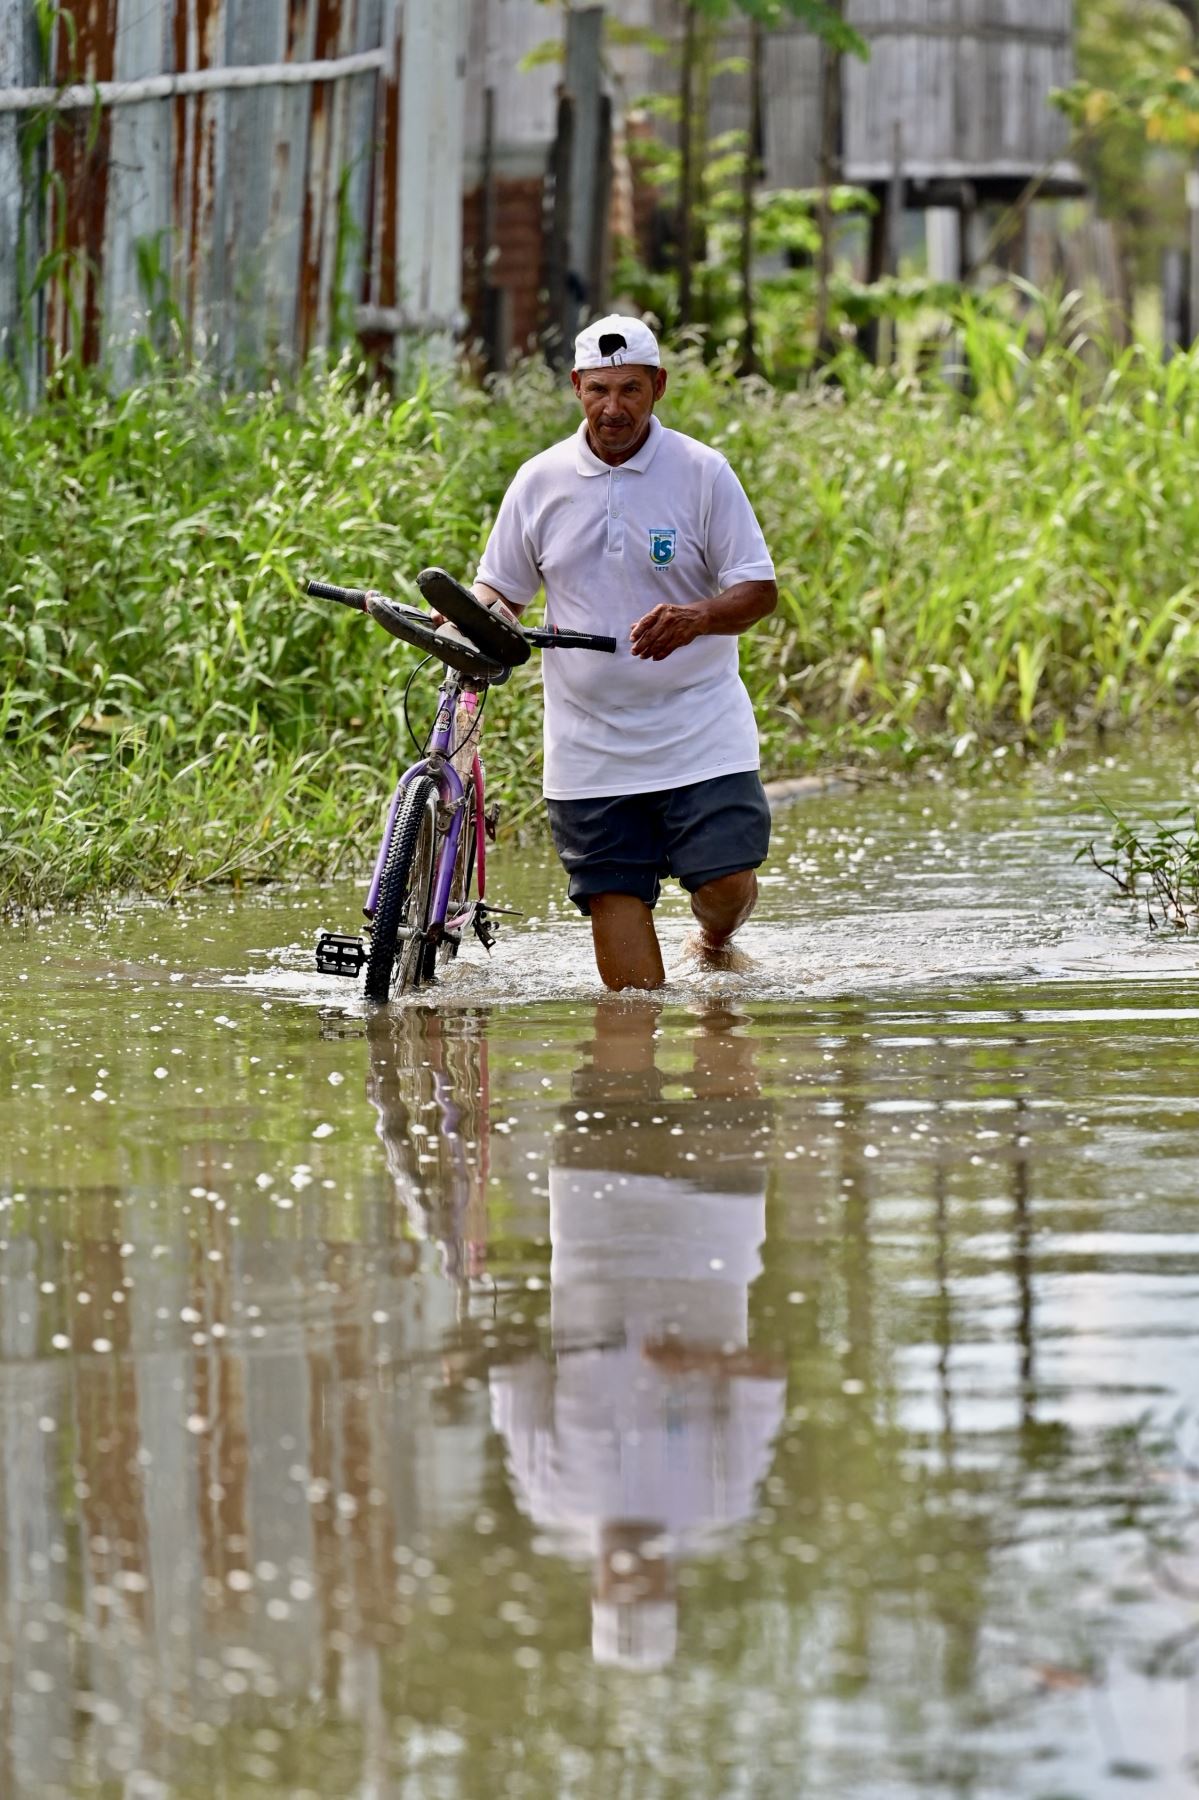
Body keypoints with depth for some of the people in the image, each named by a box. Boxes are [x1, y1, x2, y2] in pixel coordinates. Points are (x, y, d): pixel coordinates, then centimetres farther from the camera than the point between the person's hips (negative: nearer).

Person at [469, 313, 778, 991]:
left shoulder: (702, 472, -3)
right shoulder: (541, 481, 5)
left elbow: (759, 589, -5)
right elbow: (501, 589, 14)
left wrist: (698, 617, -25)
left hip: (698, 727, -2)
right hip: (589, 749, 2)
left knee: (725, 883, -14)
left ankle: (716, 945, 21)